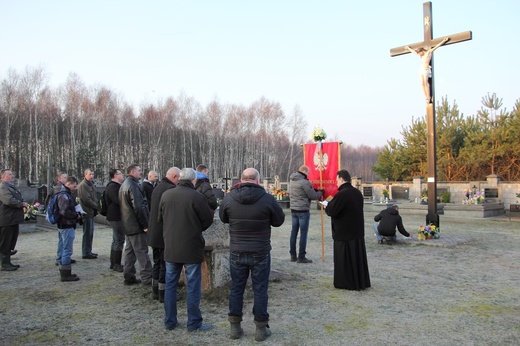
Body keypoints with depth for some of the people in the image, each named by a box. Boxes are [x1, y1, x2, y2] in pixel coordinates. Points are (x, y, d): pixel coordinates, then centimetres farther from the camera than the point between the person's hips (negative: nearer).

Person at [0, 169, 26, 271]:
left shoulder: (12, 187, 19)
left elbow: (19, 199, 27)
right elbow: (9, 201, -28)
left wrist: (23, 204, 4)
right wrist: (22, 204, -13)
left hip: (14, 220, 10)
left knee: (10, 243, 15)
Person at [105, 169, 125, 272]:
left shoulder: (116, 186, 17)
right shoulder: (112, 187, -17)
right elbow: (118, 200, -28)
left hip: (116, 217, 11)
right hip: (116, 217, -11)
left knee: (116, 240, 17)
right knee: (119, 240, -5)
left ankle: (113, 263, 26)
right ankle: (116, 265, 3)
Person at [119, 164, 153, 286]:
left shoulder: (124, 185, 14)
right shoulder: (133, 186, -19)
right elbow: (138, 207, -25)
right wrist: (145, 224, -18)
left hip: (127, 225, 10)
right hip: (136, 225, -10)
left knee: (129, 251, 14)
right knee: (142, 252, -3)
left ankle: (129, 277, 21)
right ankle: (147, 279, 2)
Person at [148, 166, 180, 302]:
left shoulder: (157, 187, 12)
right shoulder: (170, 189, -19)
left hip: (154, 233, 9)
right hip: (165, 234, -9)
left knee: (157, 262, 17)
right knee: (165, 265, 1)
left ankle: (155, 291, 26)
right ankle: (163, 294, 8)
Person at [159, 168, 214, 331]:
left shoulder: (166, 195, -2)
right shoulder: (197, 197, -17)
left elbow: (160, 218, 9)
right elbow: (208, 220, -7)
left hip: (170, 248, 5)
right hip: (191, 248, -4)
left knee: (170, 285, 15)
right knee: (193, 286, 7)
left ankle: (169, 321, 24)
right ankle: (194, 323, 15)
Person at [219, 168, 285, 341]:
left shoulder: (229, 198, -8)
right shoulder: (267, 199, -16)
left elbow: (223, 218, 9)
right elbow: (279, 221, -1)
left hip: (237, 252, 2)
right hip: (260, 253, -2)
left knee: (236, 289, 14)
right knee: (260, 290, 9)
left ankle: (234, 327, 23)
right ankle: (261, 328, 18)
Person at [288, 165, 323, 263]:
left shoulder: (291, 180, 9)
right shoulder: (304, 182, -16)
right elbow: (313, 196, -13)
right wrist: (320, 193, 8)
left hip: (293, 210, 8)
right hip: (303, 211, -8)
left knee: (294, 232, 11)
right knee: (303, 234, -1)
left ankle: (293, 255, 17)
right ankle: (301, 257, 3)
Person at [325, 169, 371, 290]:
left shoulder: (341, 194, -21)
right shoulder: (357, 192, 6)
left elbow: (331, 211, -20)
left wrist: (327, 206, 3)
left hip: (344, 233, -8)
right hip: (357, 231, 8)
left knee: (344, 259, 3)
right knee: (357, 256, 15)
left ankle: (346, 283, 11)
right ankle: (360, 282, 25)